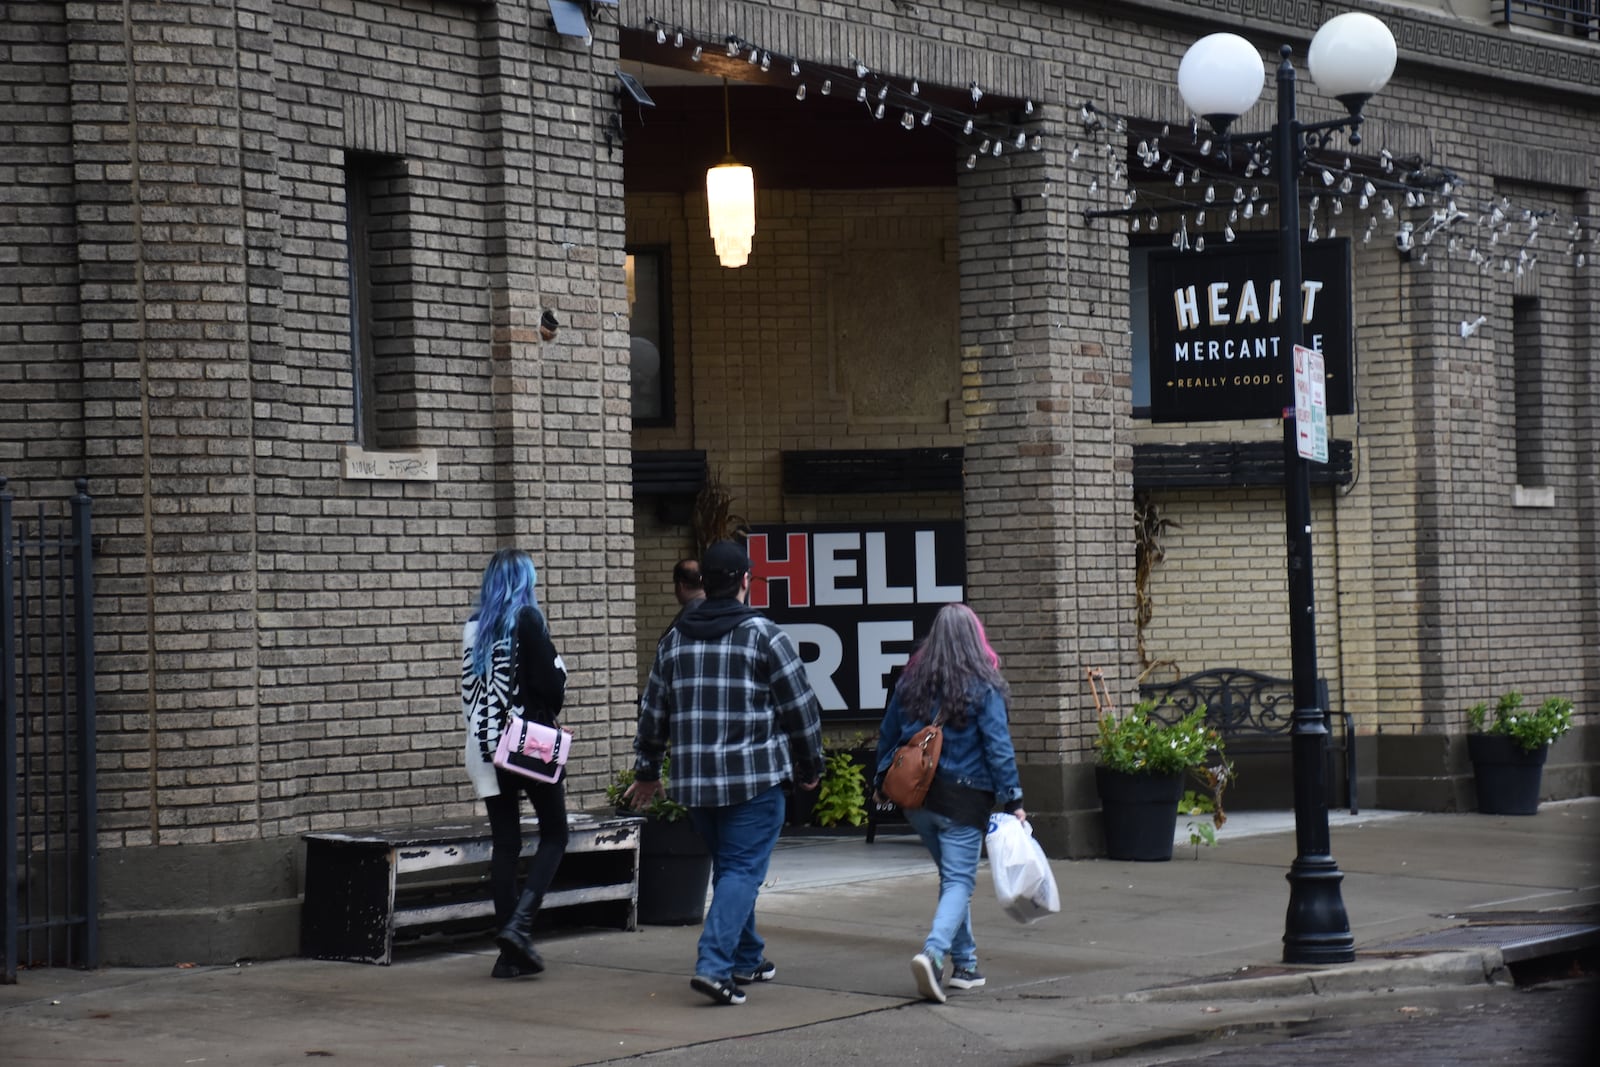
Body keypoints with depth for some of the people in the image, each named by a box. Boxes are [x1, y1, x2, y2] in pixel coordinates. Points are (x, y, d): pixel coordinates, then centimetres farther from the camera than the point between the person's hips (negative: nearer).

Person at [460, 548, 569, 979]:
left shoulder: (474, 627, 8)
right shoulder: (526, 619, -9)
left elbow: (468, 689, 11)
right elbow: (552, 680, -11)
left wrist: (481, 729, 16)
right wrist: (549, 711, 9)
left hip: (485, 745, 5)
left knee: (504, 843, 7)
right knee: (553, 835, 6)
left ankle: (509, 952, 6)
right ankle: (519, 924, -13)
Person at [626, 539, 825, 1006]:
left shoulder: (674, 639, 9)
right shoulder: (764, 635, -8)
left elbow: (654, 710, 16)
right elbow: (800, 707, -5)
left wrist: (647, 769, 27)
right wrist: (810, 766, 8)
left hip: (694, 782, 5)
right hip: (755, 776, -5)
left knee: (728, 866, 20)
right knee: (742, 870, -5)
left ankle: (746, 959, 29)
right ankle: (714, 965, -18)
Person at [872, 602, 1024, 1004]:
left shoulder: (911, 680, 4)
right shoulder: (983, 687, -9)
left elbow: (887, 735, 12)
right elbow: (998, 748, -11)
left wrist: (881, 781, 25)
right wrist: (1013, 800, -7)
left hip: (916, 798, 5)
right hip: (963, 798, -5)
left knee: (953, 876, 19)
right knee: (959, 880, -3)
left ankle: (964, 965, 22)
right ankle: (933, 953, -26)